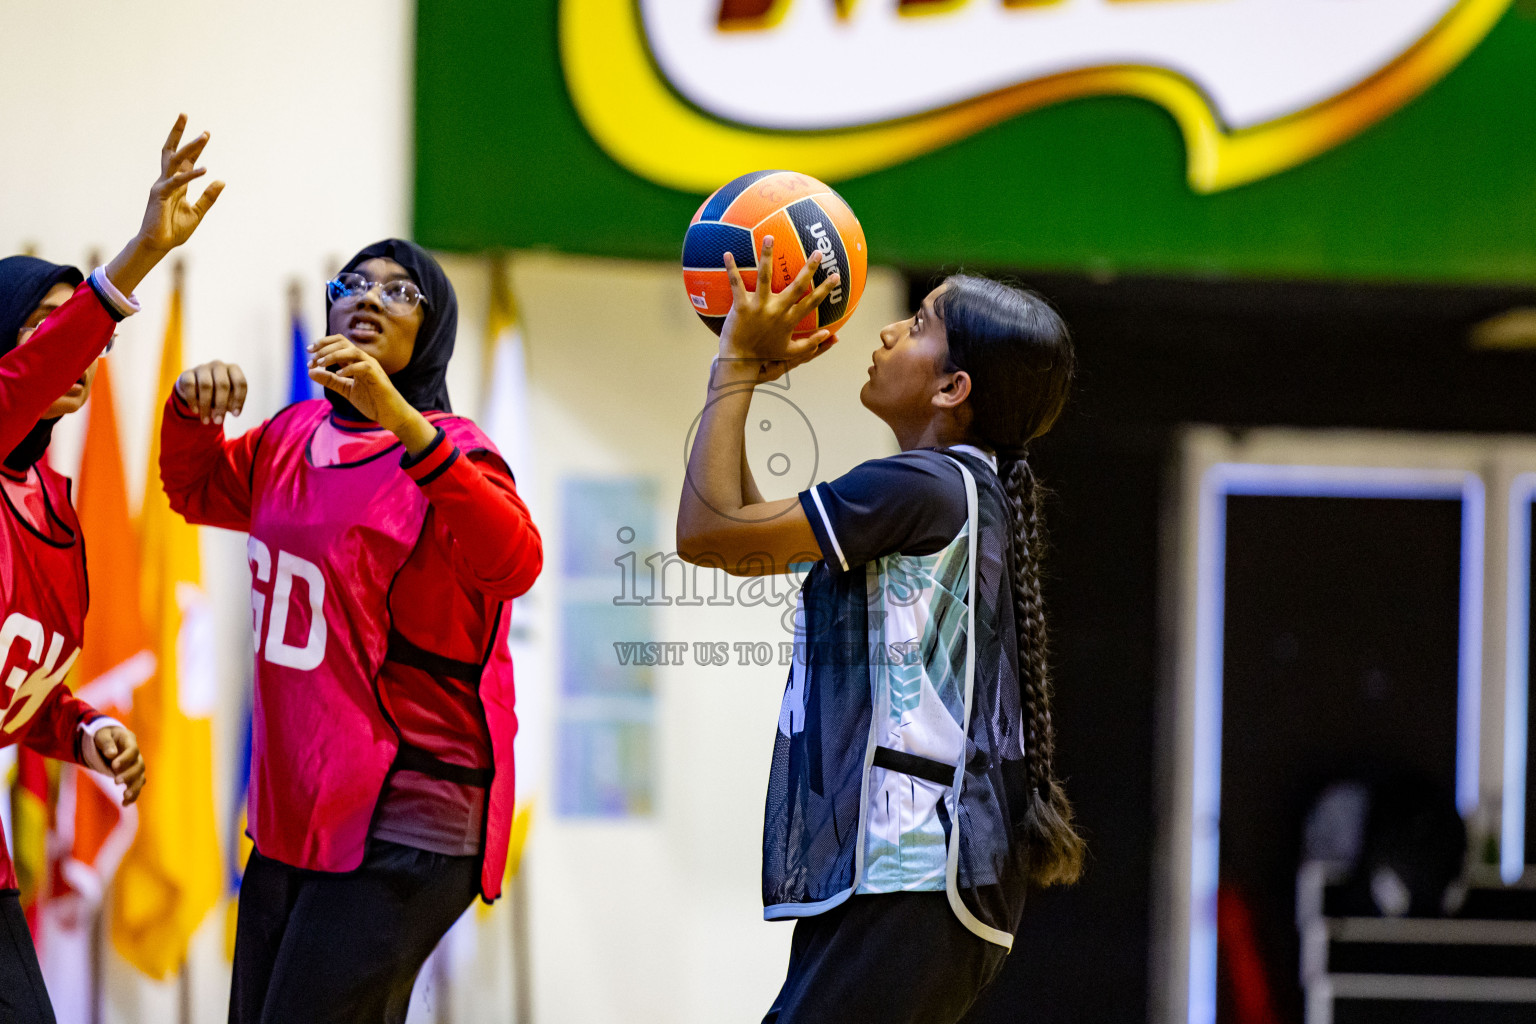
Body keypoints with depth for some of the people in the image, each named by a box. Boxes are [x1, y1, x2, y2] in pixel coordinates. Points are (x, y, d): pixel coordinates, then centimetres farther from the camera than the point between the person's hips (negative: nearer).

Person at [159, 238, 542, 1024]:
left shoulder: (446, 450, -9)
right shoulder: (294, 437, 11)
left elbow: (513, 564, -29)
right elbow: (199, 492, 31)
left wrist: (399, 418, -38)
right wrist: (191, 409, 8)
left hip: (400, 828, -7)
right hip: (293, 812, 8)